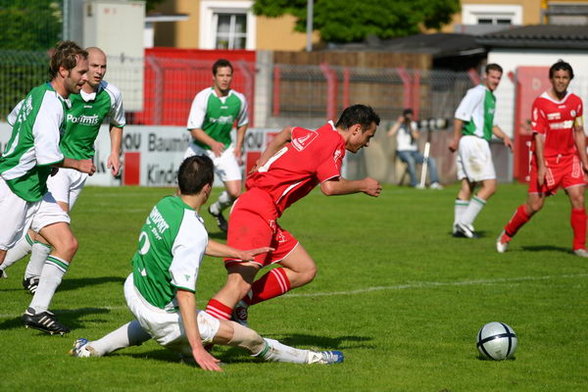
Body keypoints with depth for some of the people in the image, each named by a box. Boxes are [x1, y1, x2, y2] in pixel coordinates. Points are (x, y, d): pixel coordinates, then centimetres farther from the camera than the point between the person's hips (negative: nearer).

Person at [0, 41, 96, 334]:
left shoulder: (40, 94, 10)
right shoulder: (50, 103, -20)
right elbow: (48, 156, -28)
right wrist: (77, 164, -11)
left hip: (35, 189, 10)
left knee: (67, 244, 1)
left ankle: (38, 310, 5)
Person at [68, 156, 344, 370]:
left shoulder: (165, 204, -3)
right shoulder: (192, 230, -28)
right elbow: (184, 293, -32)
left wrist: (239, 253, 26)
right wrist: (197, 348, -32)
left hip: (134, 288, 8)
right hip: (163, 314, -8)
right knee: (248, 337, 0)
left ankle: (94, 348, 42)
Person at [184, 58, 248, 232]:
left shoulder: (239, 99, -6)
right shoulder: (202, 97, -19)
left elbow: (242, 124, 14)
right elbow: (194, 129, -21)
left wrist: (238, 147, 4)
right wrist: (212, 143, -36)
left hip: (225, 149, 3)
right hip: (199, 148, -3)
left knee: (235, 193, -8)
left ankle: (216, 210, 25)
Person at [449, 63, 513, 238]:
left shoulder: (491, 97, 21)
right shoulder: (478, 92, -9)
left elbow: (491, 124, 29)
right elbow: (460, 114, -17)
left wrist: (504, 136, 12)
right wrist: (456, 138, -21)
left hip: (480, 143, 10)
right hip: (473, 141, -10)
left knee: (467, 186, 10)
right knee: (489, 186, -10)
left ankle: (459, 227, 12)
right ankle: (464, 223, -11)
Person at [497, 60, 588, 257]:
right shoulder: (540, 103, -10)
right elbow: (539, 136, -13)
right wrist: (541, 167, -17)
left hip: (569, 158, 4)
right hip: (546, 159, -4)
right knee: (534, 205, -3)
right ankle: (506, 235, 20)